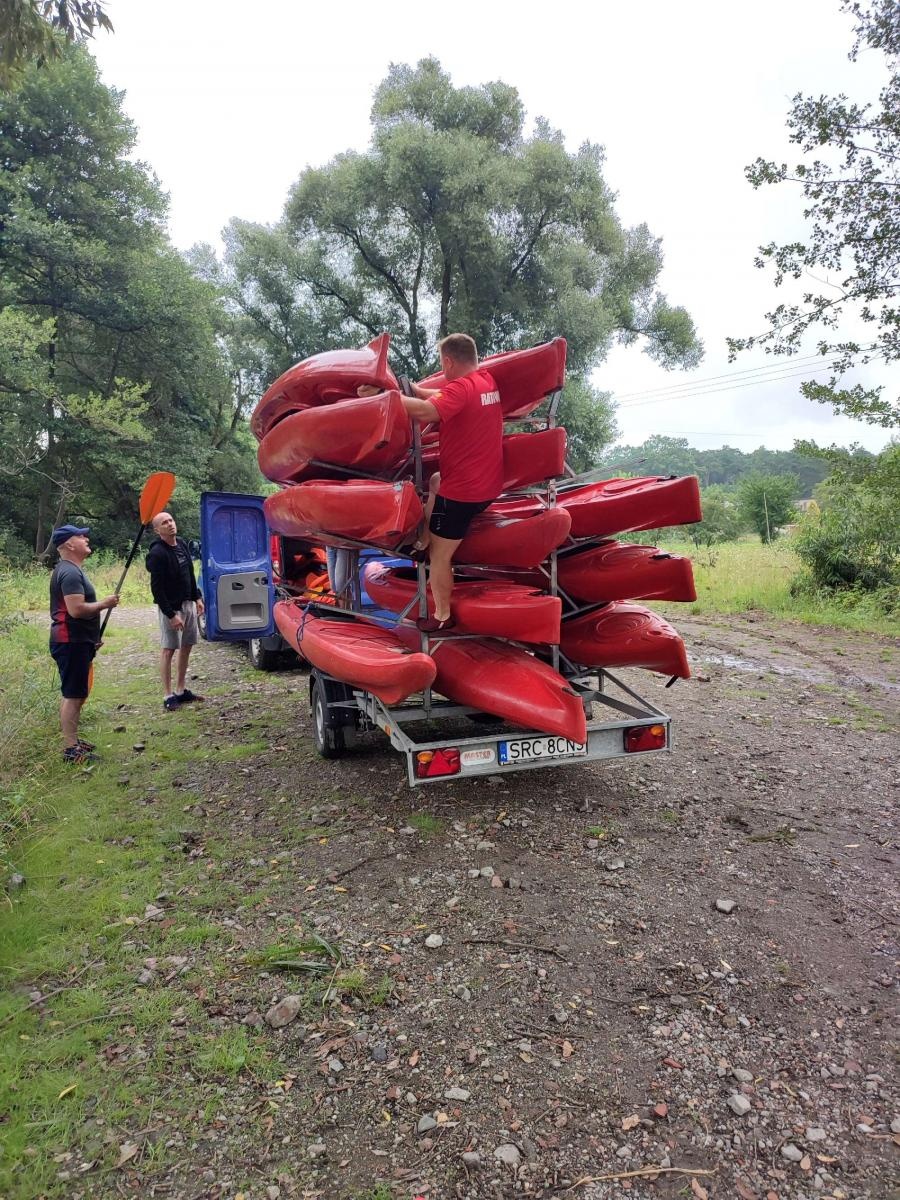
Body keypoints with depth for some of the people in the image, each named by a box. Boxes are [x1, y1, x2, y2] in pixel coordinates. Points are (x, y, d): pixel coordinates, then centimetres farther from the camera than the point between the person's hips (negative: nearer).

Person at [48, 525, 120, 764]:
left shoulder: (69, 570, 16)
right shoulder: (70, 573, -18)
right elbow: (76, 609, -28)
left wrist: (92, 637, 24)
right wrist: (104, 604, -14)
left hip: (75, 641, 11)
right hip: (72, 643, -11)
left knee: (73, 694, 18)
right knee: (74, 695, -7)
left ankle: (71, 739, 28)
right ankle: (71, 750, -2)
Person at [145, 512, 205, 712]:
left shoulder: (182, 544, 7)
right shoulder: (157, 553, -17)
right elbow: (156, 588, -19)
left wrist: (197, 598, 14)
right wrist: (171, 614, -20)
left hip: (188, 603, 8)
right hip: (171, 607, -8)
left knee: (186, 647, 11)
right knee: (168, 650, -1)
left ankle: (181, 691, 21)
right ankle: (168, 696, 5)